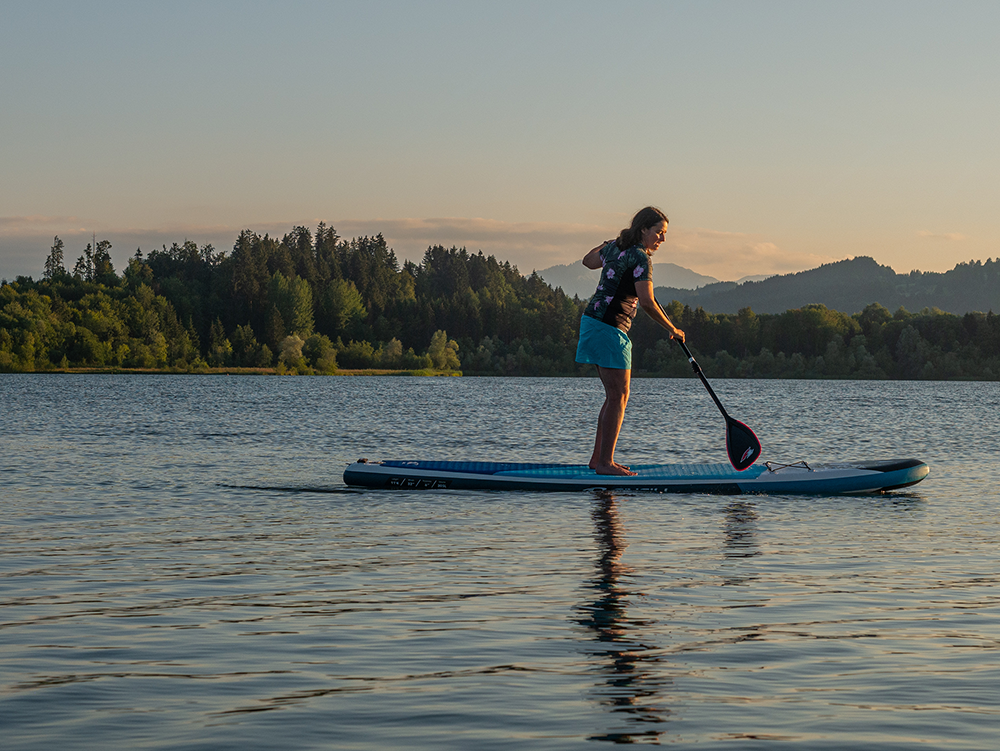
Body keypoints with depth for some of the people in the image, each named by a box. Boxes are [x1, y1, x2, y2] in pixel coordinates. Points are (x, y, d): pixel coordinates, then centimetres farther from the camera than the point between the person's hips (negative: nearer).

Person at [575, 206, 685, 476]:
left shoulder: (615, 247, 12)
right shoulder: (640, 258, -15)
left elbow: (589, 260, 33)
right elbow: (647, 302, -23)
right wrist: (672, 329, -11)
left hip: (594, 319, 10)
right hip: (610, 327, -10)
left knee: (617, 395, 14)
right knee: (618, 396, -7)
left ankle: (598, 458, 17)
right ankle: (605, 463, -7)